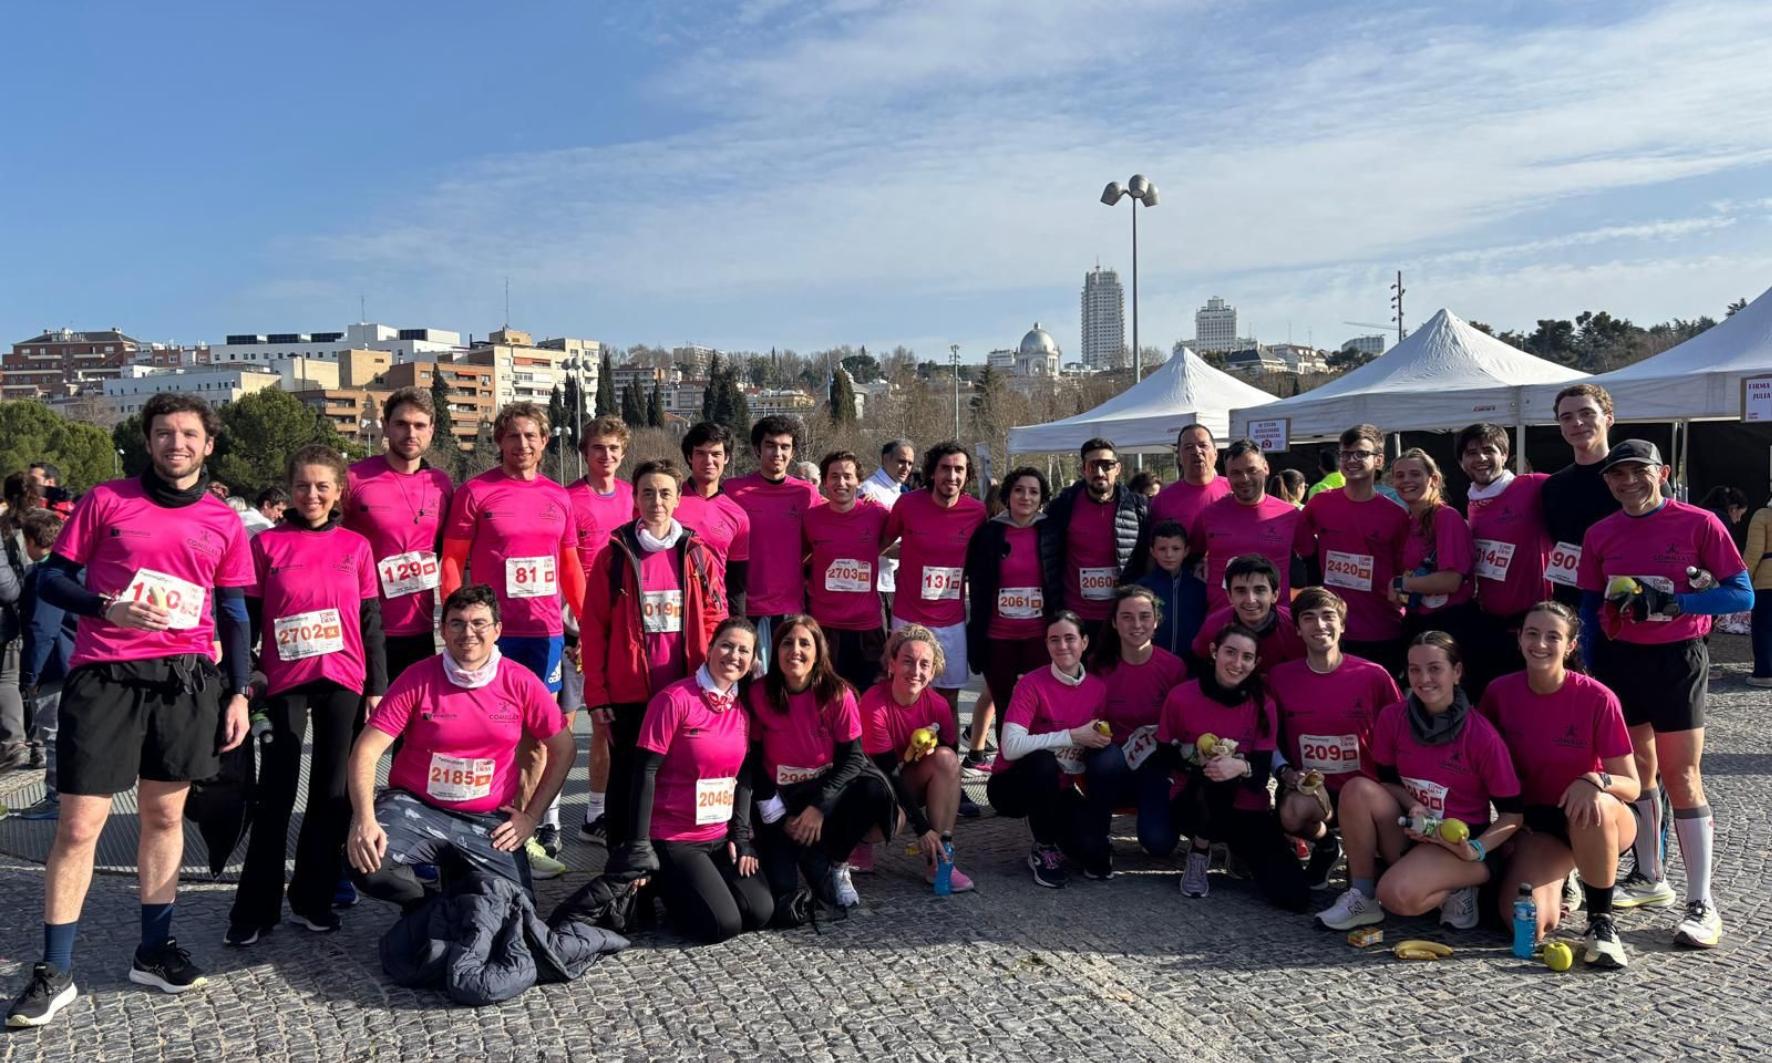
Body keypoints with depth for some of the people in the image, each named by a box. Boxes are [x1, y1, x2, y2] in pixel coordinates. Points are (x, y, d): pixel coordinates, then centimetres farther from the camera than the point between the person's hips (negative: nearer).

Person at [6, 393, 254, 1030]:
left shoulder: (224, 523, 9)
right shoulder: (105, 501, 4)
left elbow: (235, 614, 12)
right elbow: (53, 578, 4)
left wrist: (238, 693, 7)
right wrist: (107, 609, -15)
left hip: (187, 680, 2)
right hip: (104, 676, -2)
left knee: (165, 815, 11)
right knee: (79, 824, -2)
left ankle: (154, 950, 24)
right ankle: (54, 973, 9)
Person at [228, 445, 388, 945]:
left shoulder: (356, 546, 5)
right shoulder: (267, 544, 2)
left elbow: (371, 621, 8)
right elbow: (247, 617, 4)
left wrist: (376, 687, 6)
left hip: (343, 681, 2)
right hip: (285, 682, -1)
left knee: (334, 791, 7)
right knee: (275, 793, 1)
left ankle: (312, 898, 19)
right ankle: (256, 908, 11)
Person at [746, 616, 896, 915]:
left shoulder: (837, 694, -11)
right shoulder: (759, 695, -11)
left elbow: (853, 756, -11)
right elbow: (752, 761, -5)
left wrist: (819, 806, -22)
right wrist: (777, 815, -11)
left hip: (826, 789, 1)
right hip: (779, 798, -1)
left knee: (875, 790, -32)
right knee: (780, 903, -21)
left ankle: (836, 863, -5)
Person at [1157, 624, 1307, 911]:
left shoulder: (1263, 705, -5)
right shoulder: (1180, 697, -11)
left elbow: (1262, 774, -9)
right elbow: (1165, 756, 0)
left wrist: (1241, 767, -32)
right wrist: (1198, 757, -21)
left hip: (1247, 808, 2)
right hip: (1195, 802, -2)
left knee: (1293, 897, -14)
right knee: (1213, 781, -40)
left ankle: (1238, 850, 18)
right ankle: (1199, 853, -9)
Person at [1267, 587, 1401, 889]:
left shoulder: (1373, 676, -6)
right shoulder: (1279, 677, -3)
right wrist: (1286, 773, -10)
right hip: (1307, 787, 1)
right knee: (1293, 813, -32)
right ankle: (1325, 845, 9)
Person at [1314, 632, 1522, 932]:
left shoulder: (1481, 736, -14)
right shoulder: (1392, 718, -4)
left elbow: (1512, 813, -7)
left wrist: (1476, 849, -23)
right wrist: (1412, 805, -13)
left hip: (1459, 841, -5)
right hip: (1410, 831, 5)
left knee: (1397, 895, -32)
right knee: (1358, 789, -25)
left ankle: (1455, 890, 2)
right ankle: (1362, 896, -11)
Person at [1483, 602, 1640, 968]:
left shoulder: (1597, 698, -18)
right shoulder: (1501, 691, -9)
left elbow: (1632, 786, -14)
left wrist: (1596, 780, -37)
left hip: (1591, 819, -2)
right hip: (1537, 820, 2)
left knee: (1596, 805, -41)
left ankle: (1601, 922, -18)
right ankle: (1559, 880, 15)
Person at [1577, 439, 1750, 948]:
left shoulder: (1699, 524, -7)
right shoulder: (1600, 534, 5)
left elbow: (1742, 594, -9)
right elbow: (1590, 604, 10)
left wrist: (1670, 602, -21)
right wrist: (1592, 666, 5)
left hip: (1677, 659, -4)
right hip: (1619, 659, 4)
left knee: (1681, 777, -5)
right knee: (1637, 770, 13)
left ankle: (1702, 904, 2)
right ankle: (1649, 878, 27)